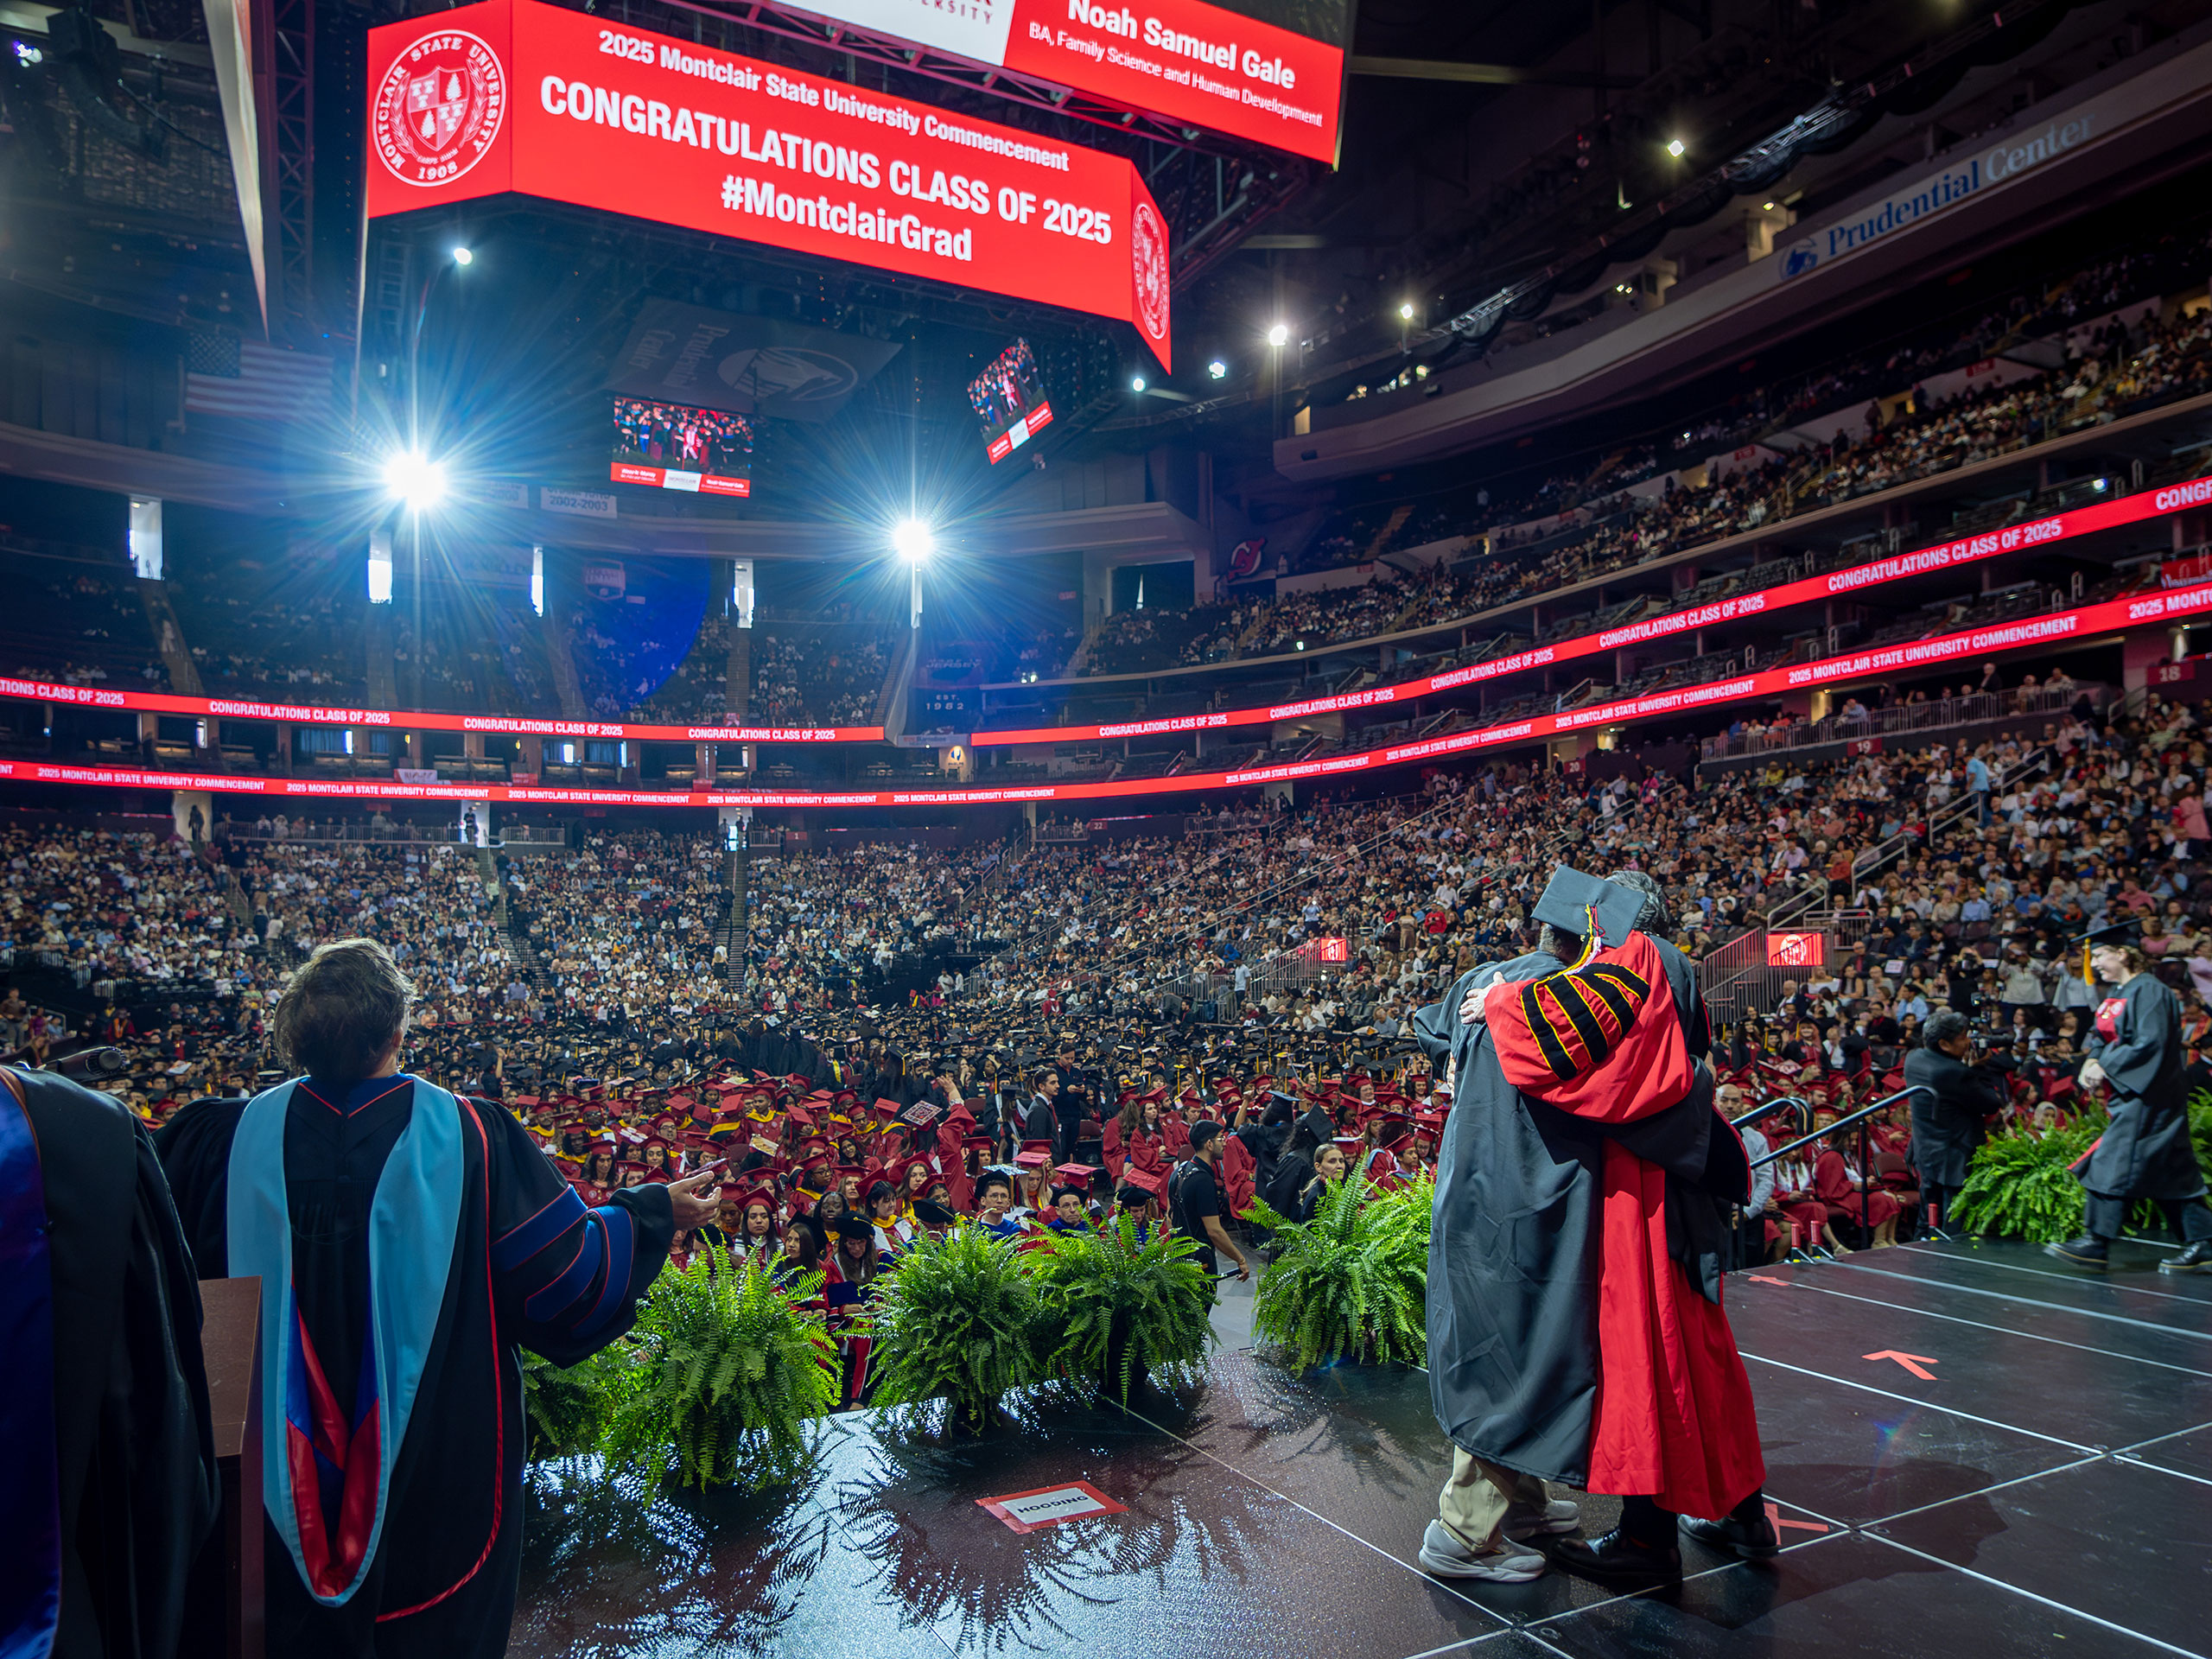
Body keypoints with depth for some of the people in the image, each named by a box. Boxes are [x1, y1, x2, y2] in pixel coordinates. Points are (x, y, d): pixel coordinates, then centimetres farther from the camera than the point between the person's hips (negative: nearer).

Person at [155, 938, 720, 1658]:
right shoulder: (470, 1138, -20)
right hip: (439, 1474, -2)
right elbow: (568, 1282, -16)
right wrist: (656, 1213, -1)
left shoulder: (238, 1135, -13)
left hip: (286, 1476, 3)